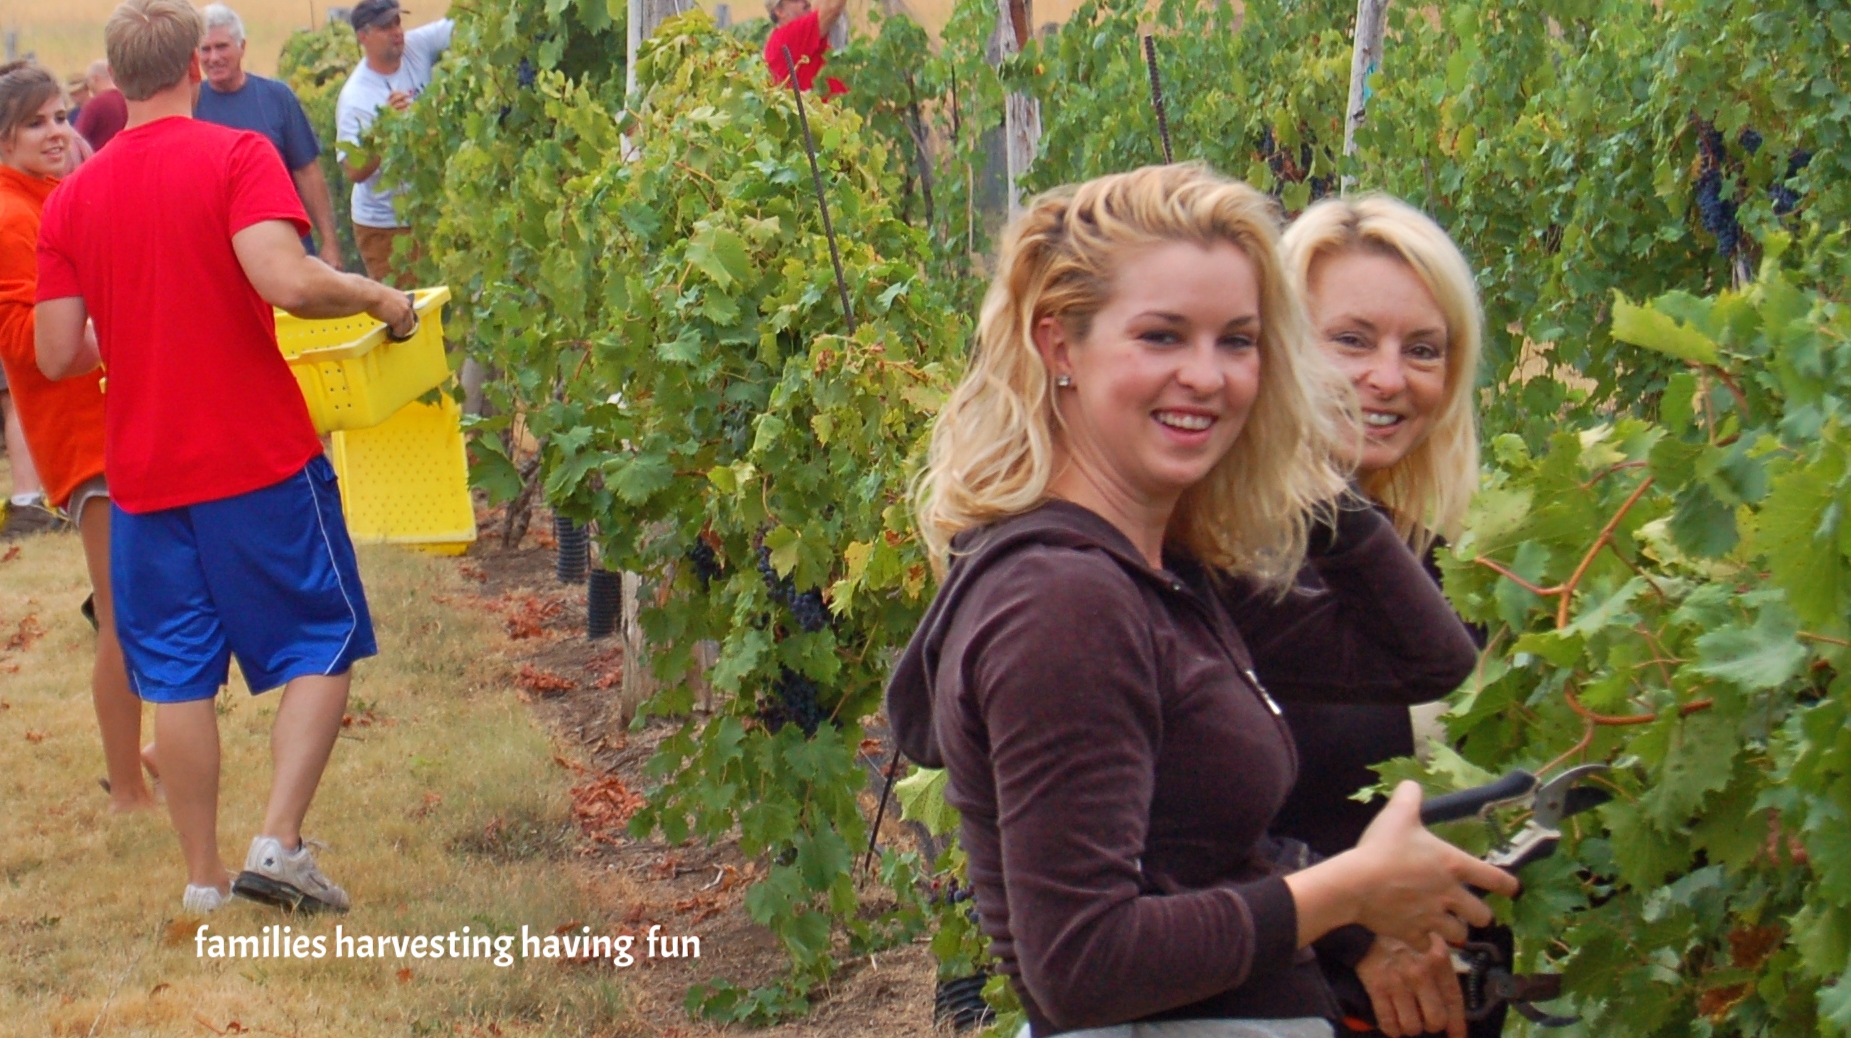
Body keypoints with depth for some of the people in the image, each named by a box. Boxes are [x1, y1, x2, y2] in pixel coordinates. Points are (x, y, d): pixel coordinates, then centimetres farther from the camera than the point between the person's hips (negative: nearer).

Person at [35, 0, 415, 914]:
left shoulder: (70, 198, 4)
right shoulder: (236, 157, -9)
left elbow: (57, 356, 2)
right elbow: (287, 282, -25)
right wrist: (377, 298, -7)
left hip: (145, 476, 4)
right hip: (262, 460, -4)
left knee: (177, 673, 11)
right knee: (323, 645, 9)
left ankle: (203, 880, 15)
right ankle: (277, 843, -4)